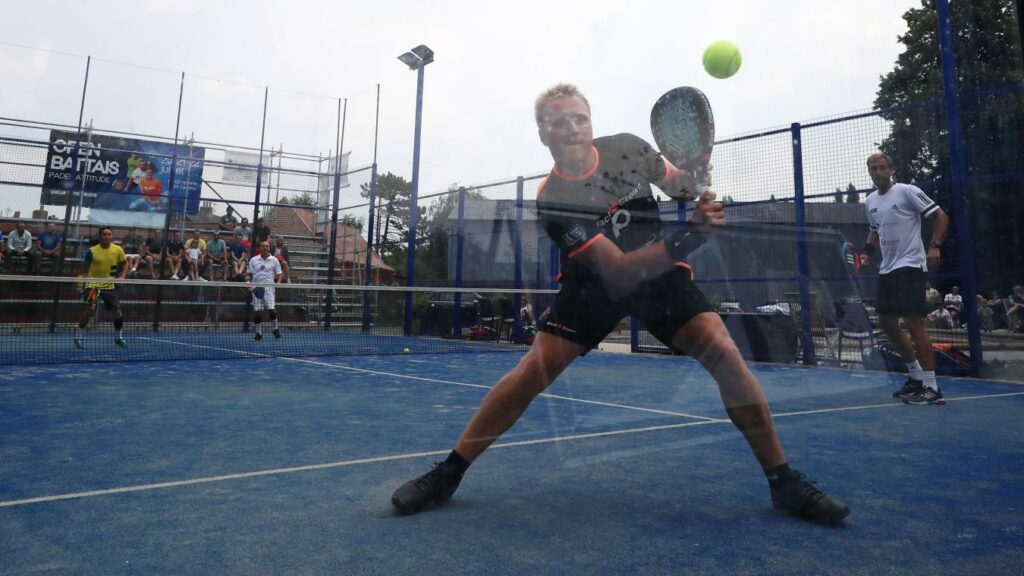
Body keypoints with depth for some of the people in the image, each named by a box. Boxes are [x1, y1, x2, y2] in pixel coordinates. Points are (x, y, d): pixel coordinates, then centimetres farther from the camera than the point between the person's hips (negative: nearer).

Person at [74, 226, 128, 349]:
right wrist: (80, 285, -7)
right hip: (93, 285, -3)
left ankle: (119, 337, 22)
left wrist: (122, 276, -5)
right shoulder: (92, 251, -9)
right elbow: (84, 269, -1)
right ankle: (79, 336, 1)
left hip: (109, 286, 3)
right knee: (89, 310, -15)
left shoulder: (118, 250, -3)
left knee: (117, 311, 4)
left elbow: (124, 265, 12)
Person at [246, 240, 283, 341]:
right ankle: (259, 333, 12)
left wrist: (278, 283, -9)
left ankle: (276, 329, 7)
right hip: (256, 288, 2)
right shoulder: (253, 260, 10)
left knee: (271, 309, -13)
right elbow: (249, 274, 12)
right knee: (256, 312, 1)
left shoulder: (274, 260, 6)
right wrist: (249, 285, -3)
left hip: (269, 287, -2)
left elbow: (279, 274, 8)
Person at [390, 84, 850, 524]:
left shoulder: (628, 148, -11)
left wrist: (698, 190, -16)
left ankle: (784, 482, 0)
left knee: (725, 355, -18)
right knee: (532, 372, -14)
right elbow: (618, 271, -30)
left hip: (661, 274, 3)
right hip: (596, 285, -2)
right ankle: (448, 473, 3)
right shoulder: (551, 200, -23)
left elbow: (681, 185, 9)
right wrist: (687, 238, -43)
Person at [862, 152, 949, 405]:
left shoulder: (907, 191, -7)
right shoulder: (870, 202, 13)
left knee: (914, 322, -12)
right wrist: (866, 254, 8)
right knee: (886, 322, 9)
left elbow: (941, 216, -6)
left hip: (909, 265, -8)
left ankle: (931, 388, -6)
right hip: (887, 269, 8)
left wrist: (934, 246, -18)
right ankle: (917, 375, 25)